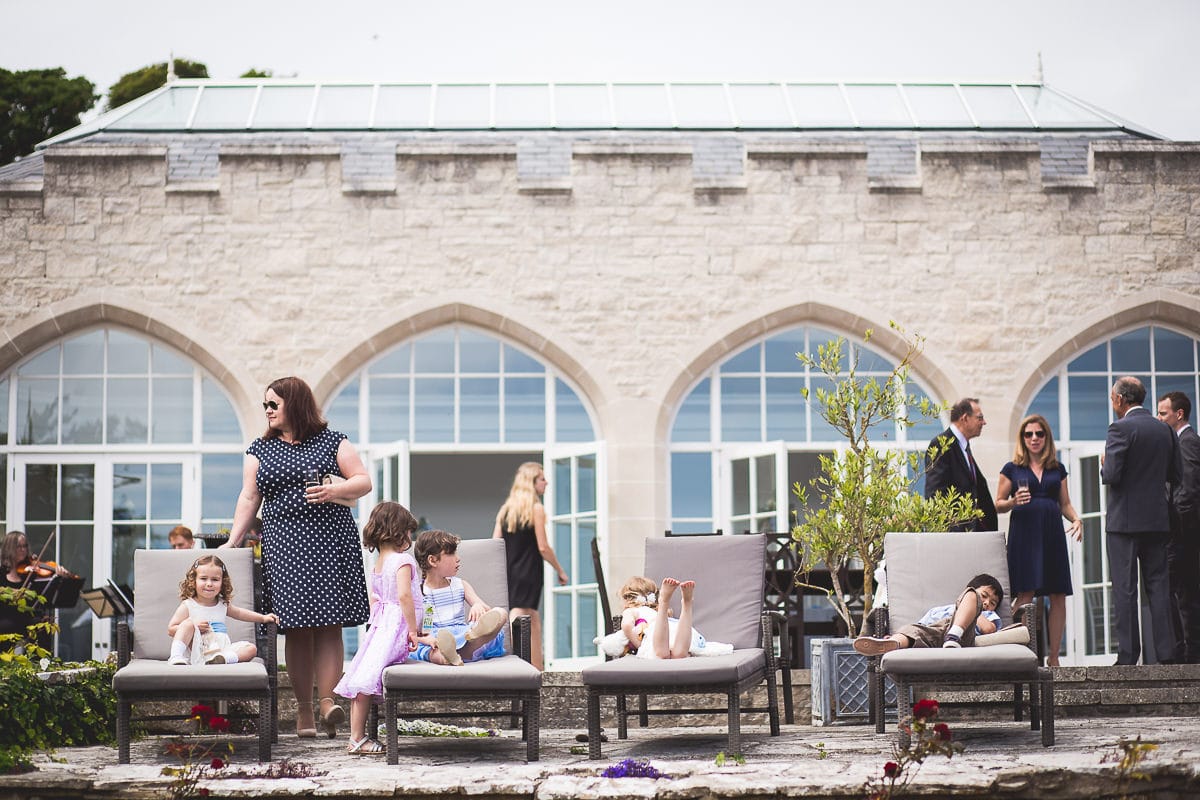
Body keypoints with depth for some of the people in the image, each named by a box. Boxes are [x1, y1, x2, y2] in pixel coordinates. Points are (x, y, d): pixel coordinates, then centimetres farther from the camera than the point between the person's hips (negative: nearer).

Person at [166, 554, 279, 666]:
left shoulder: (222, 604, 16)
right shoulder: (188, 606, 1)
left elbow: (238, 613, 34)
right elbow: (171, 630, 0)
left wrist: (263, 618, 27)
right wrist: (194, 626, -14)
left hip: (220, 650, 5)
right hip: (196, 651, -5)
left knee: (251, 648, -9)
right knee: (188, 623, -25)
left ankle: (224, 658, -37)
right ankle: (176, 657, -41)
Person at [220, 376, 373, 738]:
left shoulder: (332, 441, 9)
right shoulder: (260, 450, 16)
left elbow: (363, 481, 5)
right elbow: (249, 498, 12)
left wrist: (335, 490, -13)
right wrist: (232, 542, 3)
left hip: (331, 542, -1)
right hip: (284, 546, 2)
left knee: (329, 625, -8)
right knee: (296, 628, -3)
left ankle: (327, 700, -11)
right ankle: (303, 709, 1)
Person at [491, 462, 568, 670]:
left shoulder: (505, 509, 11)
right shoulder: (536, 508, -7)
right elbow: (543, 547, -9)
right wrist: (560, 571, 2)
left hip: (508, 574, 7)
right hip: (528, 574, -7)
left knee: (533, 621, 17)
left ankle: (537, 668, 20)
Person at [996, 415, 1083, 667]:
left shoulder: (1057, 469, 17)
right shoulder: (1012, 468, 8)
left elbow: (1065, 504, 19)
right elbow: (999, 504, 8)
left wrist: (1076, 519, -1)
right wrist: (1014, 501, -12)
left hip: (1052, 534, 4)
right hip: (1024, 533, -3)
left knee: (1058, 595, -2)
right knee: (1025, 594, -13)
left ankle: (1053, 657, 4)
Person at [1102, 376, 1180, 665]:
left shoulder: (1121, 428, -11)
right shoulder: (1164, 430, 9)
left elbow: (1112, 475, -18)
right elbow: (1174, 475, 12)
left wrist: (1104, 467, 4)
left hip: (1125, 519, -6)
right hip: (1158, 519, 6)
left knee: (1125, 589, -3)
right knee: (1158, 586, 9)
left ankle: (1128, 656, -4)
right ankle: (1166, 654, 6)